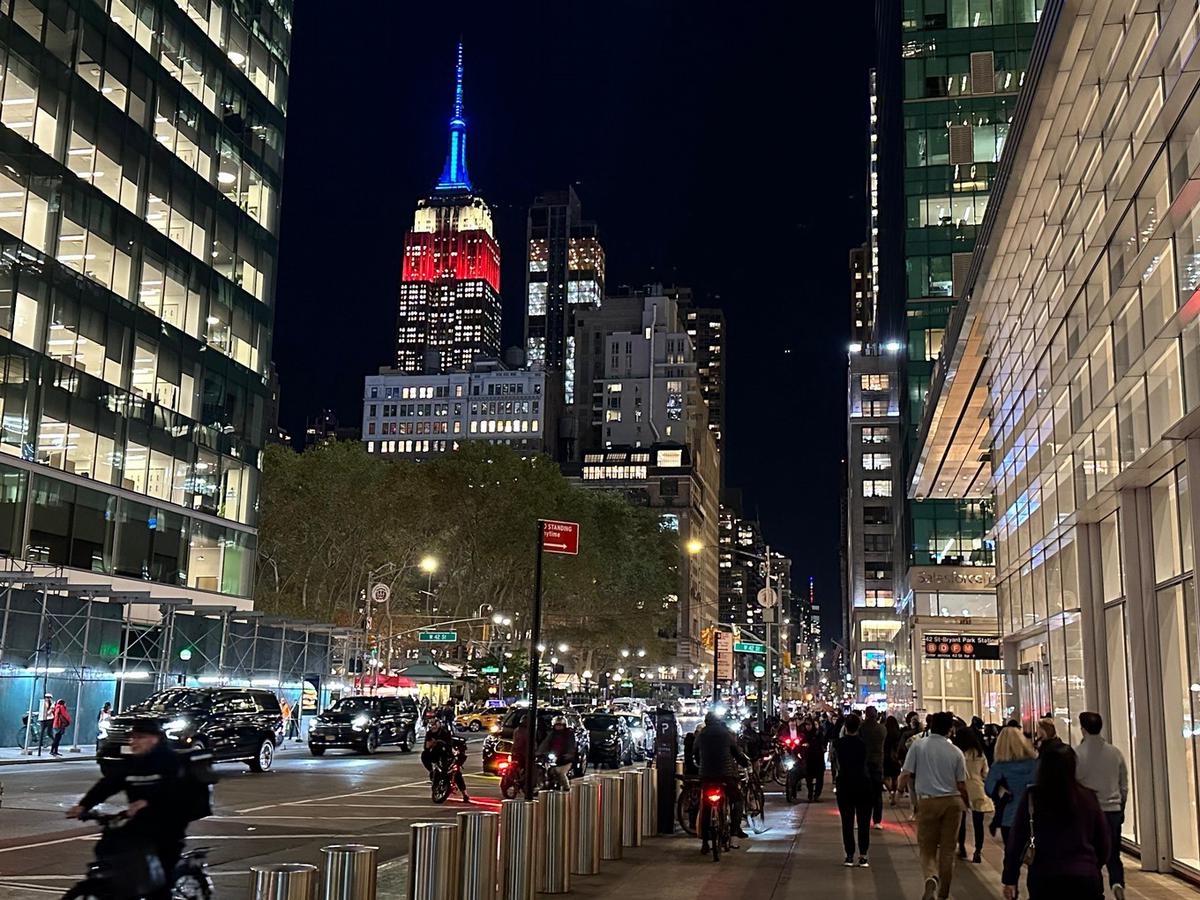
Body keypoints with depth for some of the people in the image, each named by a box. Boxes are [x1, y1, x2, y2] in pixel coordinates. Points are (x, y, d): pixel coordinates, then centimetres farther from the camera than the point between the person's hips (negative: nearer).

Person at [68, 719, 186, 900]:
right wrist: (83, 805, -14)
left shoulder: (169, 761, -8)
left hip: (168, 825, -7)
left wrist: (146, 802, -42)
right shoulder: (130, 764, 12)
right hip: (140, 823, 7)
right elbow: (107, 784, 1)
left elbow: (171, 788, -26)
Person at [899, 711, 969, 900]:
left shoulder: (918, 746, -4)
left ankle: (931, 877, -22)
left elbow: (905, 775, -7)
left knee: (927, 848, 7)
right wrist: (967, 804, 20)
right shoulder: (956, 752, 0)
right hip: (952, 801, 2)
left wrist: (901, 786, 15)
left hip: (928, 801, -2)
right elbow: (961, 785, 3)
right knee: (947, 850, 12)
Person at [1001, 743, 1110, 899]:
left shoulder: (1032, 797, -5)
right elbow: (1103, 844, 7)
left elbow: (1016, 840, -3)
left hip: (1044, 879, -1)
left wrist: (1010, 879, 6)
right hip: (1086, 877, 1)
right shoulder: (1088, 797, 0)